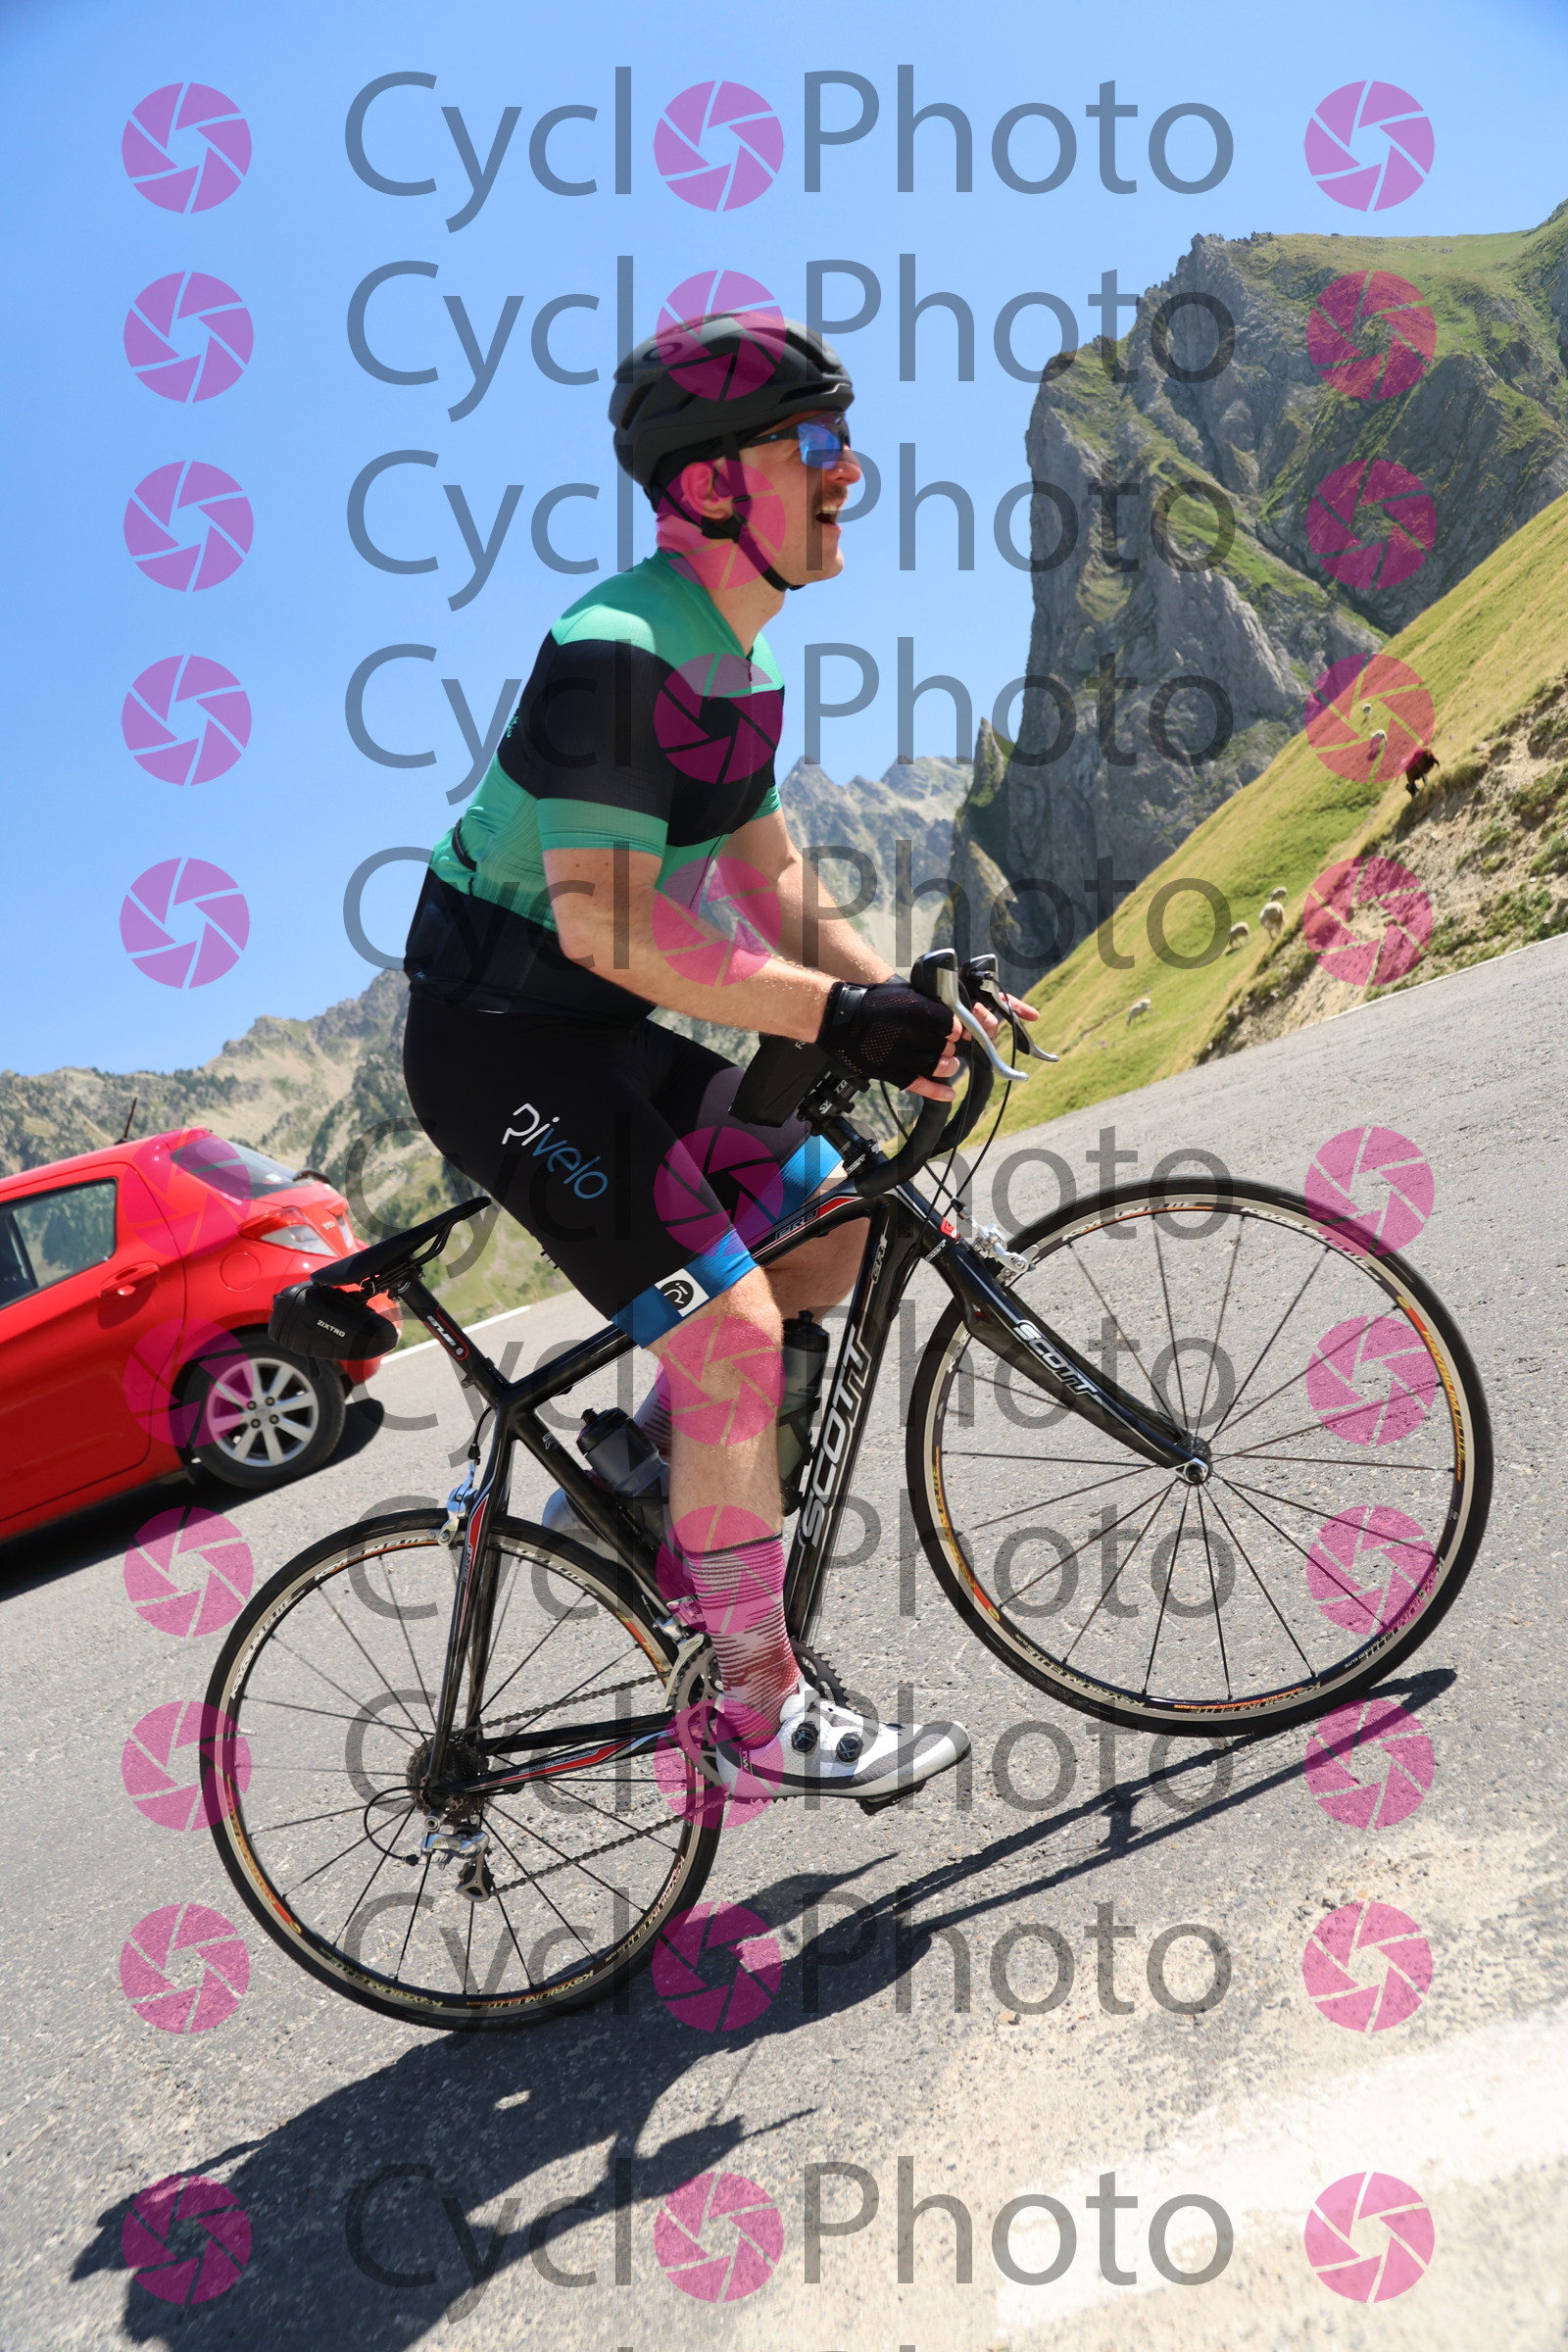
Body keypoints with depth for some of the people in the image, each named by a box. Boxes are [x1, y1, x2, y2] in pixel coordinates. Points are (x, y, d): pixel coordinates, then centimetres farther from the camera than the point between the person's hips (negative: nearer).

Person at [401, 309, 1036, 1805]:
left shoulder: (735, 661, 11)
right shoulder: (619, 648, -21)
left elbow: (766, 881, 13)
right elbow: (601, 921, -28)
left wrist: (898, 1005, -1)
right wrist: (833, 1013, -29)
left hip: (597, 1035, 10)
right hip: (501, 1044, -10)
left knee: (827, 1226, 10)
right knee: (731, 1331, -14)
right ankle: (765, 1717, 2)